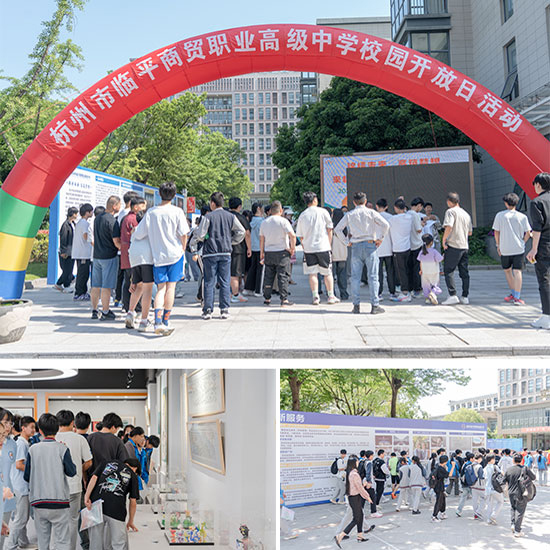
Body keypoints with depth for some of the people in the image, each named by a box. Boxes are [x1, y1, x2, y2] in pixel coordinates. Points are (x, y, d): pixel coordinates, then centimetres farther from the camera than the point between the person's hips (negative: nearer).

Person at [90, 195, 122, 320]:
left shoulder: (97, 218, 11)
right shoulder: (111, 220, -15)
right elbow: (116, 241, -14)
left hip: (97, 255, 8)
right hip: (109, 256, -8)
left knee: (96, 285, 11)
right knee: (106, 286, -3)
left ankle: (94, 311, 17)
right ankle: (105, 312, 1)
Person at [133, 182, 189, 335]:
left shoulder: (151, 212, -1)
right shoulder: (177, 212, -6)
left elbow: (138, 234, 0)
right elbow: (183, 234, -5)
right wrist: (182, 249, 10)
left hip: (158, 255, 2)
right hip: (175, 253, -1)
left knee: (161, 289, 4)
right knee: (170, 287, 6)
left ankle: (158, 323, -12)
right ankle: (166, 322, 9)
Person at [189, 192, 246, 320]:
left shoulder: (208, 217, -5)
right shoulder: (231, 216, 6)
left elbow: (200, 234, -7)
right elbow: (242, 232, 5)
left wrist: (193, 248, 7)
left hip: (210, 253, -3)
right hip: (226, 253, 3)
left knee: (209, 282, 2)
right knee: (225, 282, 6)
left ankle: (207, 310, 2)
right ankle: (224, 310, 5)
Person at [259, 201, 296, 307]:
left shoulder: (264, 222, 8)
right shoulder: (283, 221, -9)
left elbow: (261, 239, 12)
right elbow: (292, 235, -17)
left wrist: (262, 253, 19)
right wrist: (292, 248, -5)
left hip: (268, 252, 5)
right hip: (282, 252, -5)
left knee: (268, 276, 11)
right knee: (283, 276, -2)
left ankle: (267, 299, 15)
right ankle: (284, 300, -4)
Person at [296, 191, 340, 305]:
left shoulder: (302, 215, 3)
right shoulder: (323, 212, -2)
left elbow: (300, 236, 6)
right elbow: (329, 229, 2)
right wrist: (329, 244, 12)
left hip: (308, 248, 1)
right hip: (323, 247, -1)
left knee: (312, 273, 5)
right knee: (327, 272, 8)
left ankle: (315, 297, 2)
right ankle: (331, 296, 13)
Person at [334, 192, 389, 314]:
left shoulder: (349, 215, 6)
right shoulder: (371, 212, 1)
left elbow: (337, 229, 3)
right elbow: (385, 225, -8)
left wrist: (347, 242, 7)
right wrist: (380, 238, 1)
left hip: (356, 246, 1)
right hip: (370, 245, -1)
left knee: (355, 277, 5)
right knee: (373, 276, 0)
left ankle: (356, 305, 4)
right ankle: (374, 305, -2)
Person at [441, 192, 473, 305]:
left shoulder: (451, 211, -7)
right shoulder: (466, 214, 15)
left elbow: (448, 227, -21)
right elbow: (470, 232, 20)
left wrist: (444, 239, -11)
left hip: (453, 245, -7)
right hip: (465, 246, 7)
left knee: (448, 271, -2)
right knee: (464, 272, 10)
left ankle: (453, 296, -9)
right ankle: (465, 297, 12)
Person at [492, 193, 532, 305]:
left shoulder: (500, 215, -1)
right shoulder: (522, 217, 0)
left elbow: (496, 232, 0)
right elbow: (528, 233, 2)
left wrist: (498, 245, 11)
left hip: (505, 249, 0)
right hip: (518, 248, 0)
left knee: (507, 270, 17)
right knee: (517, 271, -1)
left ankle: (513, 294, 21)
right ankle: (517, 298, -7)